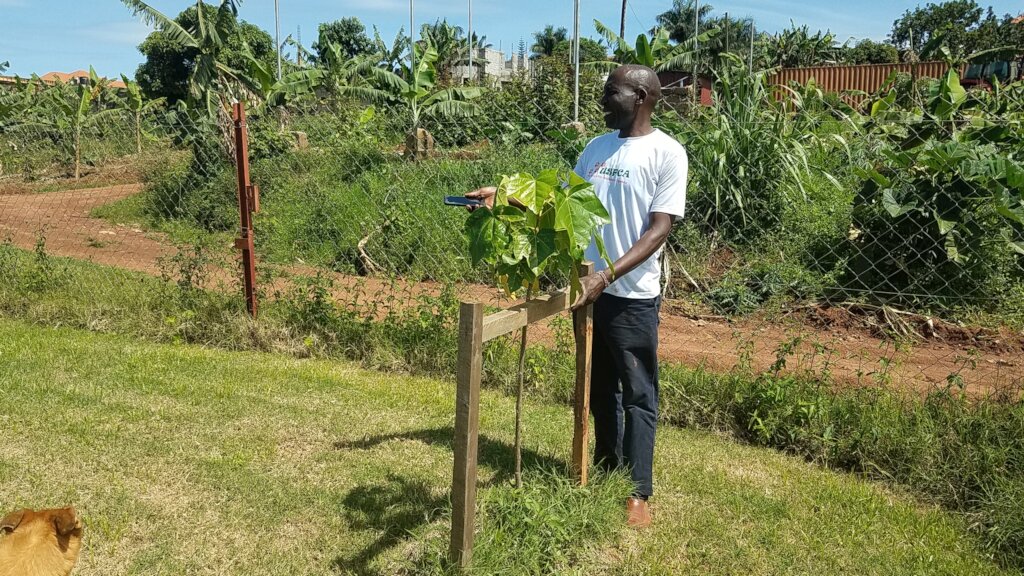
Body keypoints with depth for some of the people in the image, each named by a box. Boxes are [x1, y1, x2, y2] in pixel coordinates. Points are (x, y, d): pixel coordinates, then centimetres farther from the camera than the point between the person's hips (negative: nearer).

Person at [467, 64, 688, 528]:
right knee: (599, 388, 17)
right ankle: (605, 471, 34)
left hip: (632, 295, -6)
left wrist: (607, 275, -25)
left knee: (638, 395, 5)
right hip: (587, 287, 6)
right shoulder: (597, 148, 10)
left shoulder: (667, 153, -9)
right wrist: (503, 197, 3)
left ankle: (637, 493, 17)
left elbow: (658, 230, -15)